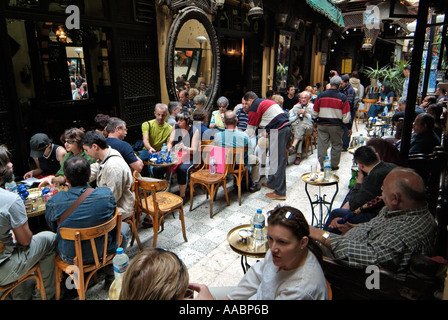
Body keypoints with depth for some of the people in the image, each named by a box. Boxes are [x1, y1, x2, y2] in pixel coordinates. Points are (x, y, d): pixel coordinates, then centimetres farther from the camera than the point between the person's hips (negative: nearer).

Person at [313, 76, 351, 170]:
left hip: (322, 125, 2)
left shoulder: (321, 95, 0)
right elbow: (346, 115, -6)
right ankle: (334, 165, 20)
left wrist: (316, 120, 21)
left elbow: (315, 112, 8)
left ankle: (323, 166, 11)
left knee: (322, 146, 7)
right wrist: (346, 124, 8)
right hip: (336, 125, -1)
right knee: (336, 145, 14)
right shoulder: (342, 97, -7)